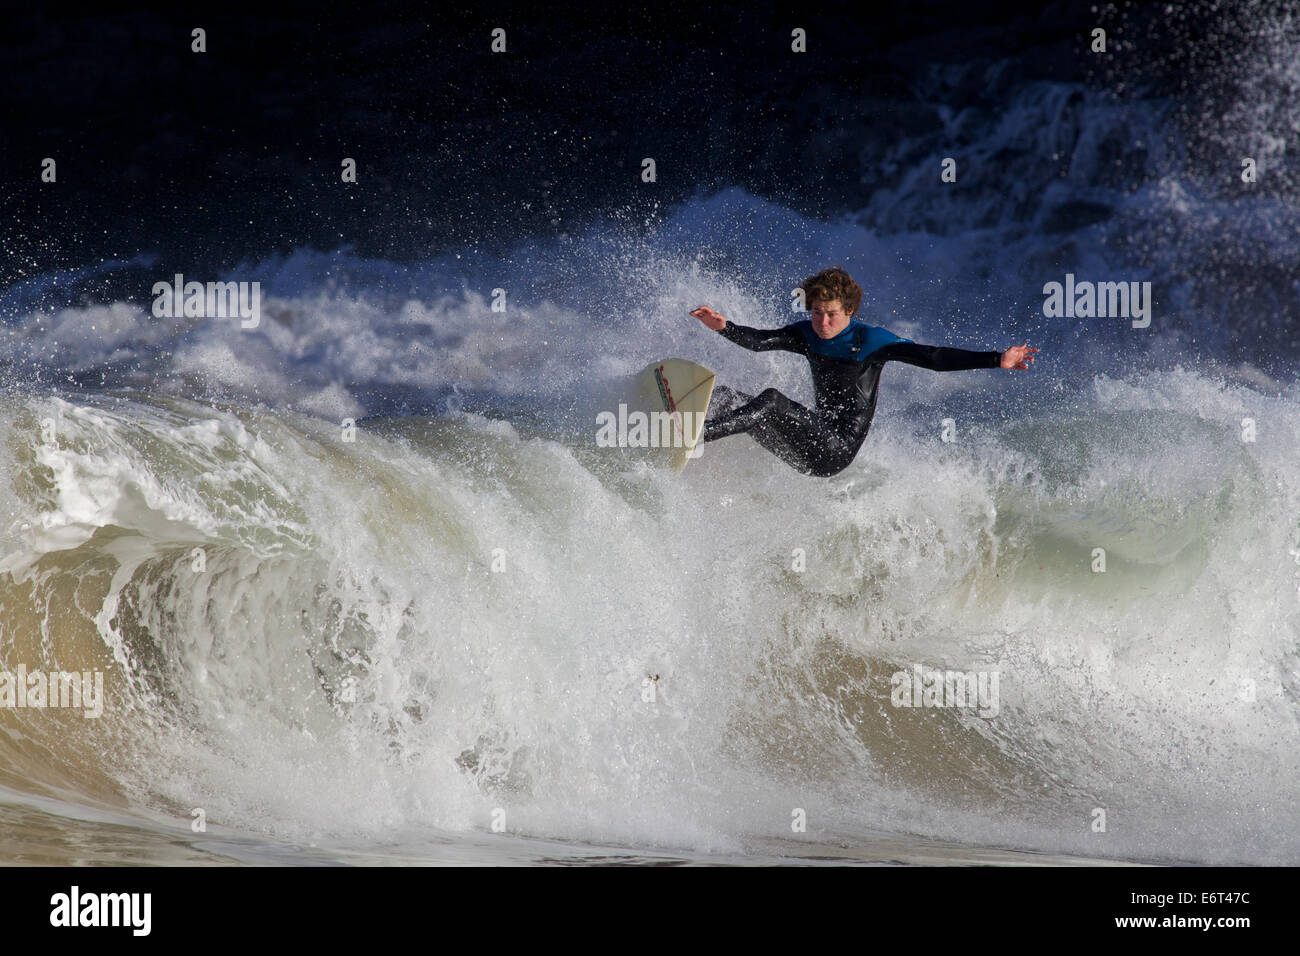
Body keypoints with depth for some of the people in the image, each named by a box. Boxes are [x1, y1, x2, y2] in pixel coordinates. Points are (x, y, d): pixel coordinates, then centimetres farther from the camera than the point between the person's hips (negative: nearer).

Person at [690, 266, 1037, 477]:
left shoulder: (871, 341, -8)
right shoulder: (808, 334, 8)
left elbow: (934, 358, -12)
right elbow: (760, 341, -4)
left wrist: (996, 360, -21)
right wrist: (724, 328, -25)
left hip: (837, 450, -7)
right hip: (815, 435, 7)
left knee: (771, 400, -31)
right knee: (720, 397, -6)